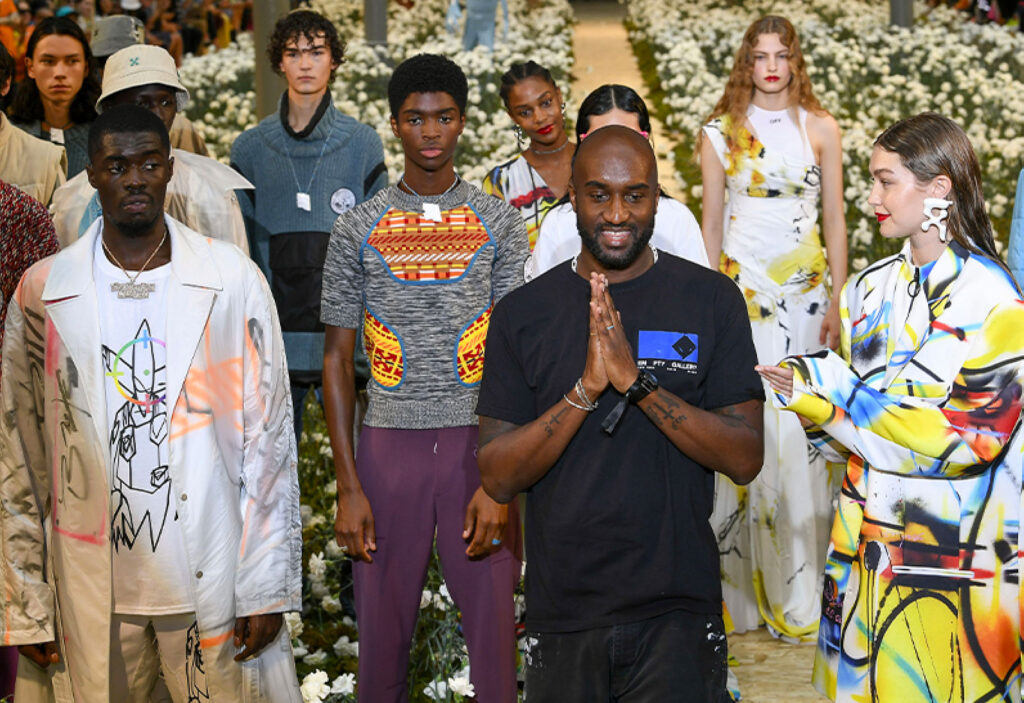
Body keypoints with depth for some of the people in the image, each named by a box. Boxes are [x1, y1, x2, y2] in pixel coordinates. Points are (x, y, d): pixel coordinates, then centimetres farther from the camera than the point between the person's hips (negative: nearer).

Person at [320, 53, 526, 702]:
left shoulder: (498, 222, 5)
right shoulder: (359, 228, 6)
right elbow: (338, 358, 6)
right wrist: (348, 485, -2)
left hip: (479, 438, 0)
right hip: (389, 440, 1)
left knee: (494, 625, 0)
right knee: (384, 629, 5)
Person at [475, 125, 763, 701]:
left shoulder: (711, 298, -1)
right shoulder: (523, 313, 2)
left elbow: (746, 458, -8)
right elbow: (498, 479, -4)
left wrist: (638, 379, -19)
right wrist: (585, 389, -18)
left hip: (678, 614, -1)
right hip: (562, 613, 2)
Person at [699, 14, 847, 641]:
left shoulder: (820, 128, 5)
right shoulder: (721, 133, 5)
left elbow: (835, 218, 6)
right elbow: (710, 222, 7)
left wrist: (837, 302, 1)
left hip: (805, 290, 0)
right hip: (739, 288, 0)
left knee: (802, 430, -1)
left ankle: (801, 590, 10)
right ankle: (745, 581, 6)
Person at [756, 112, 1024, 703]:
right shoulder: (873, 287, 7)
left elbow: (966, 437, -19)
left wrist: (831, 387, -18)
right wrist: (810, 393, -11)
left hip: (957, 559, -5)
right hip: (869, 542, 6)